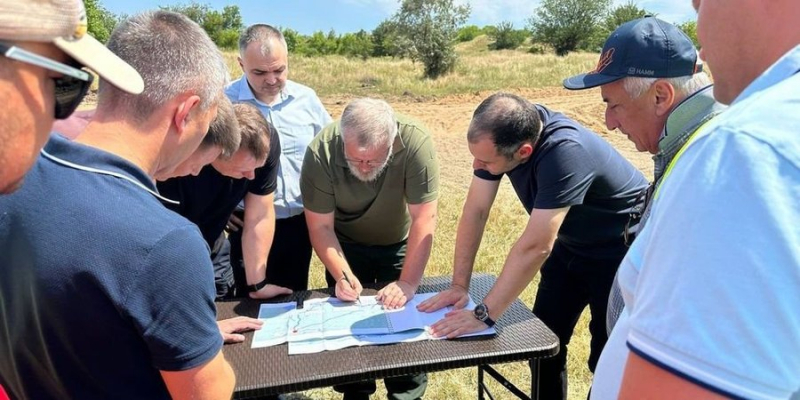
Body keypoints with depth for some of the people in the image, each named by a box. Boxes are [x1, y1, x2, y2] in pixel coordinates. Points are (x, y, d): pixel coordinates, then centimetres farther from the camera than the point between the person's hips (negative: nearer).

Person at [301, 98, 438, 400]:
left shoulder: (416, 143, -33)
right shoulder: (320, 152, -30)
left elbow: (424, 219, -28)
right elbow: (320, 226, -20)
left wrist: (408, 282, -29)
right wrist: (342, 275, -31)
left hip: (400, 244, 0)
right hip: (347, 245, 1)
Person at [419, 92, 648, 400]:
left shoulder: (565, 153, -38)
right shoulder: (499, 135, -18)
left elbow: (534, 247, -37)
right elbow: (475, 211, -13)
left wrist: (484, 315, -31)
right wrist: (459, 286, -14)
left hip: (619, 251, -6)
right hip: (572, 242, 6)